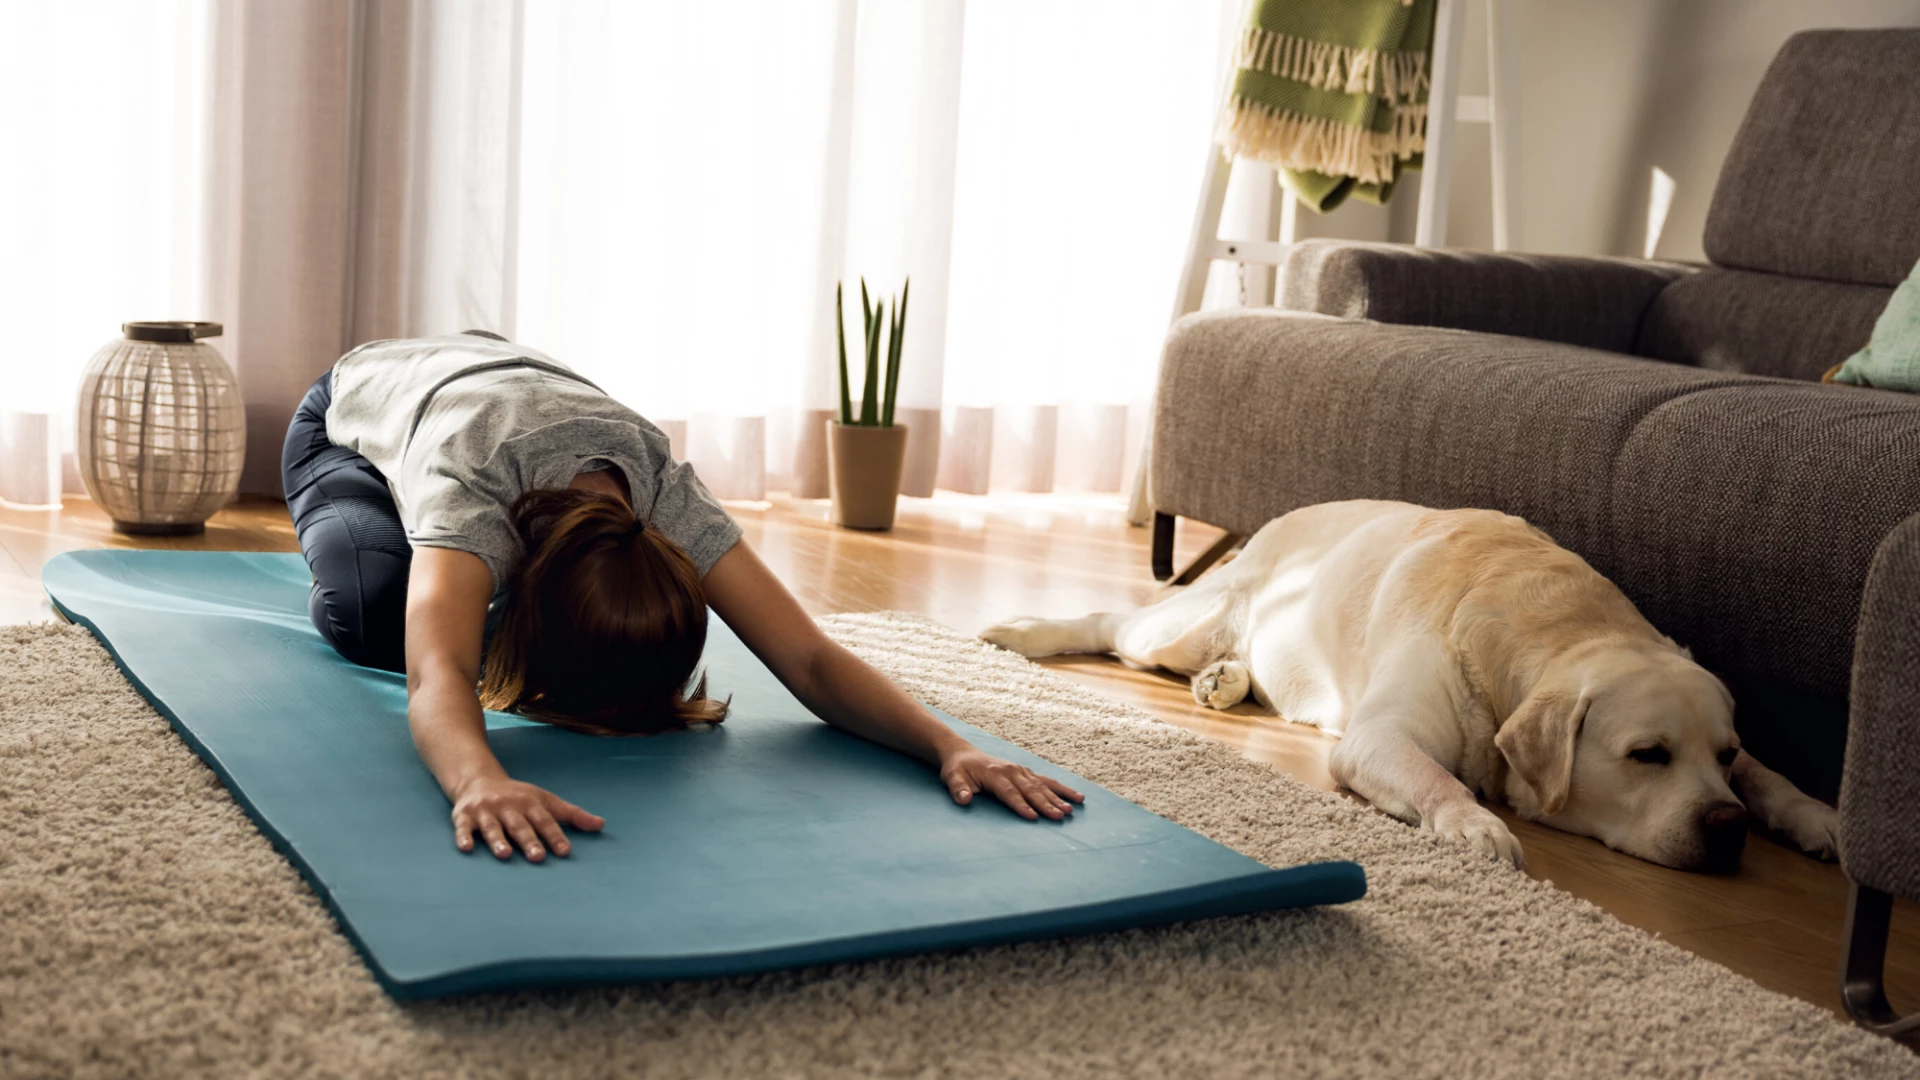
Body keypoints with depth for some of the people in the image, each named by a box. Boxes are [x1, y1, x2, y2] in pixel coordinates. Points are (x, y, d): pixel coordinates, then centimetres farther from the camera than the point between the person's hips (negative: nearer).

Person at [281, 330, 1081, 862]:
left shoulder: (667, 494, -38)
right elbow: (436, 678, -66)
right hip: (350, 415, -4)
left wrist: (951, 747, -57)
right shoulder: (470, 484, -49)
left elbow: (810, 659, -42)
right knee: (372, 612, -31)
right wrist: (481, 780, -87)